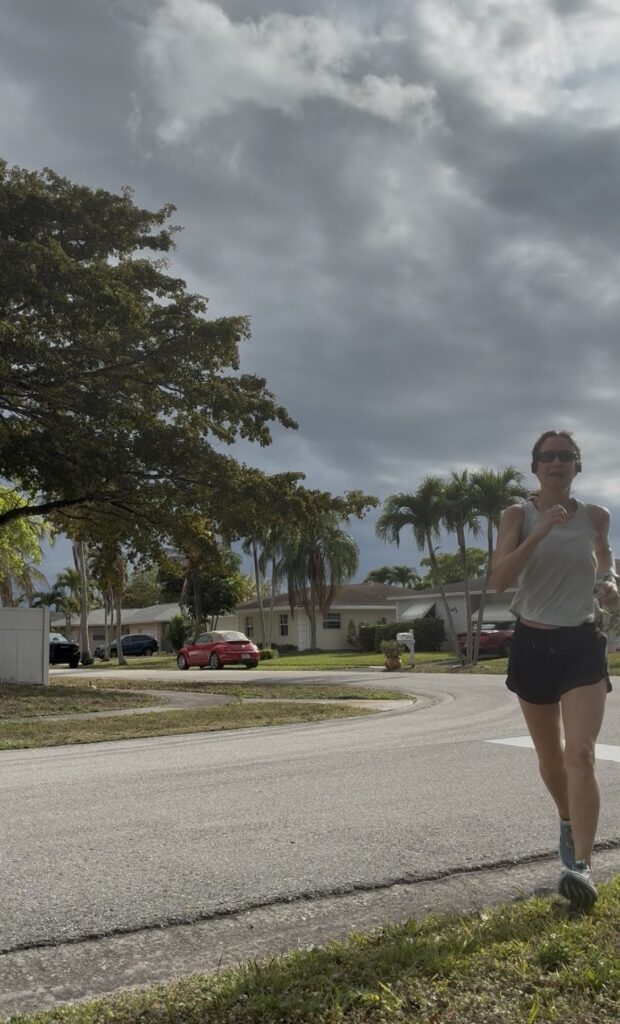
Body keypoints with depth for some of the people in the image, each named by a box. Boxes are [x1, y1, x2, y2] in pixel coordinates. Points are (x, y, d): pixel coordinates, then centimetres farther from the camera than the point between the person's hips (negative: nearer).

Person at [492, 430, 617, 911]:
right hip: (533, 645, 1)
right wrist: (539, 532, -26)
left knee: (580, 753, -17)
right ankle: (569, 823, 43)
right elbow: (499, 579, -16)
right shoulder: (518, 515, -4)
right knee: (551, 758, 15)